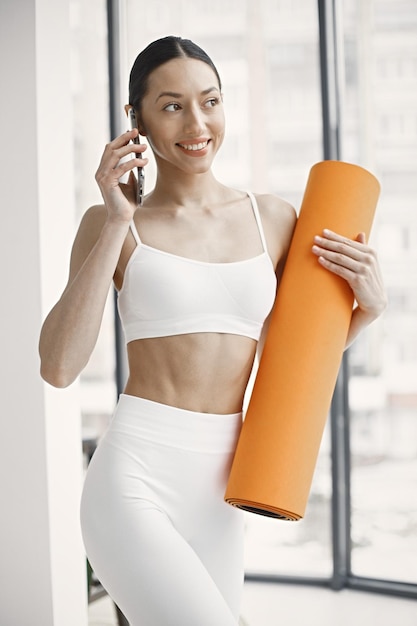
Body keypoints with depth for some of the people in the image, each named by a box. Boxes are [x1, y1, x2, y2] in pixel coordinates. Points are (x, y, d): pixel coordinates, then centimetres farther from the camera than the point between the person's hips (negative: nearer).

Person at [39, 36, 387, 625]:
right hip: (134, 483, -4)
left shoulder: (273, 218, 9)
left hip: (217, 492, 4)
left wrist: (368, 306, 1)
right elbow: (58, 366, -11)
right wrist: (116, 224, -11)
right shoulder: (113, 225, 1)